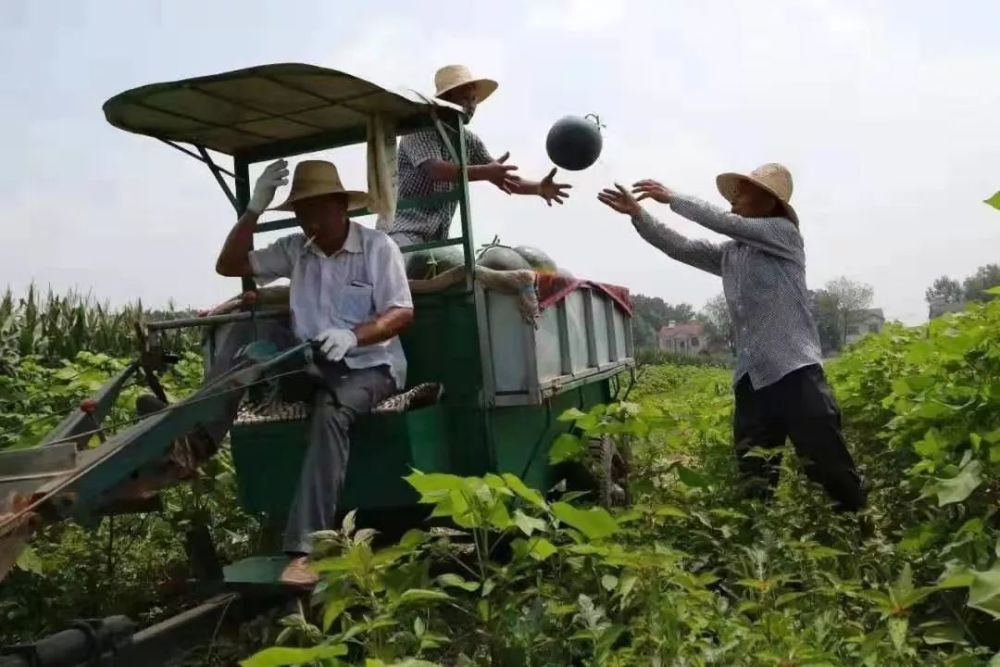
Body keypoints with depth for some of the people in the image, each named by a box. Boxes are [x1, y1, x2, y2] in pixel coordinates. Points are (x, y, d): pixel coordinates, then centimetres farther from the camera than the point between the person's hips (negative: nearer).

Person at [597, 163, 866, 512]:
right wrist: (637, 212, 7)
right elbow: (679, 247, 15)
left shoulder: (785, 233, 0)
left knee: (830, 469, -3)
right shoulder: (729, 254, 18)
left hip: (795, 371, -6)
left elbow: (726, 223, -11)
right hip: (750, 378, 6)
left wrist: (672, 198, -5)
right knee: (754, 480, 8)